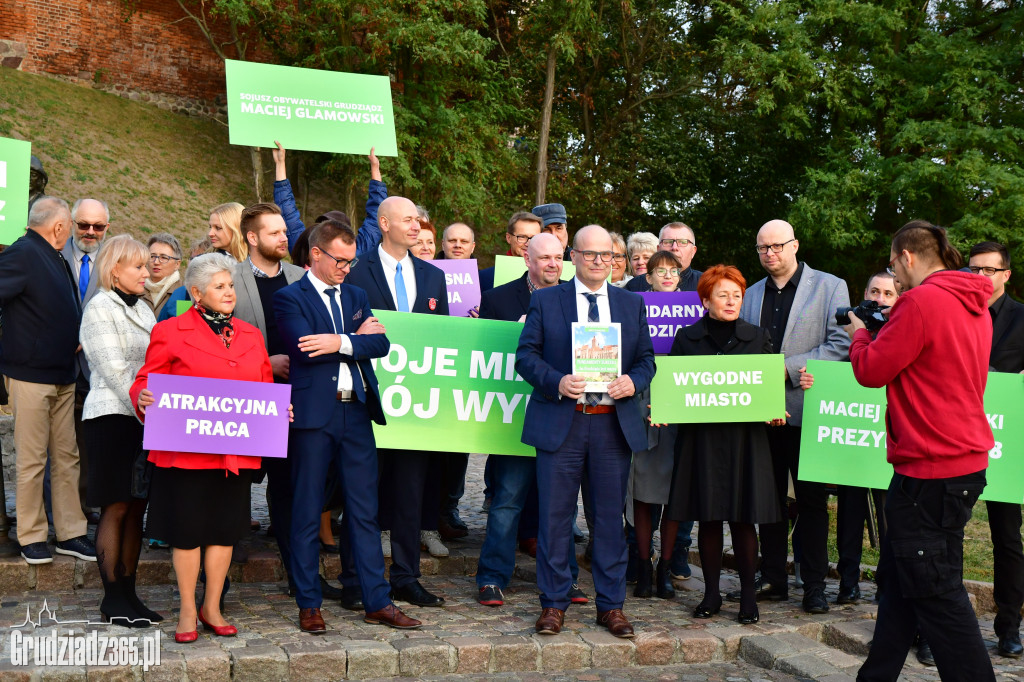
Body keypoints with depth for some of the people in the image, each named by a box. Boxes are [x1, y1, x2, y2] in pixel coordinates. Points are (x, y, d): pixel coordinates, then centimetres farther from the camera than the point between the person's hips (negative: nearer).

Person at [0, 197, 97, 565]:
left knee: (67, 457, 11)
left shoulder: (57, 259, 13)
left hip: (63, 377, 8)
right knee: (32, 460, 1)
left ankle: (70, 533, 19)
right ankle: (32, 538, 12)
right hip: (31, 376, -8)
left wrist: (76, 340, 7)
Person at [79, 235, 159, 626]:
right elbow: (114, 371, -14)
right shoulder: (100, 308, -6)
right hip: (112, 417, -7)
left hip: (144, 418, 7)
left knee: (136, 508, 8)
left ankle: (129, 593, 14)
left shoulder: (142, 310, 17)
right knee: (116, 509, -3)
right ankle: (113, 600, 4)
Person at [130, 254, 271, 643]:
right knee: (187, 530, 2)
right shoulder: (170, 332, 0)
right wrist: (144, 399, -22)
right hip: (187, 451, -4)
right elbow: (146, 382, -1)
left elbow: (266, 389, 18)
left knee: (225, 529, 9)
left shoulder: (251, 335, 14)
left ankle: (212, 608, 24)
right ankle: (187, 612, 18)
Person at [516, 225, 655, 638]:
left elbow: (646, 359, 13)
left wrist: (633, 382, -9)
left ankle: (611, 605, 19)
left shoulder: (632, 304, 13)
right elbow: (526, 355, 0)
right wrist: (557, 382, -17)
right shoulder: (545, 301, 6)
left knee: (611, 517, 8)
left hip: (614, 424, 2)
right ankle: (553, 603, 16)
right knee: (554, 516, 2)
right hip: (561, 422, -2)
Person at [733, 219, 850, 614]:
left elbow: (840, 345, -9)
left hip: (807, 410, -4)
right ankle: (772, 581, 19)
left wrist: (789, 368, -16)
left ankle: (814, 586, 12)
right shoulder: (751, 295, 16)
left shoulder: (830, 287, 1)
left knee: (812, 501, 2)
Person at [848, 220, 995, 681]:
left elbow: (872, 371, -13)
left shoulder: (922, 301, -17)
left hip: (930, 468, -10)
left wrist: (858, 334, 6)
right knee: (900, 580, 17)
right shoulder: (975, 306, 13)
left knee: (935, 590, -4)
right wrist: (891, 329, 15)